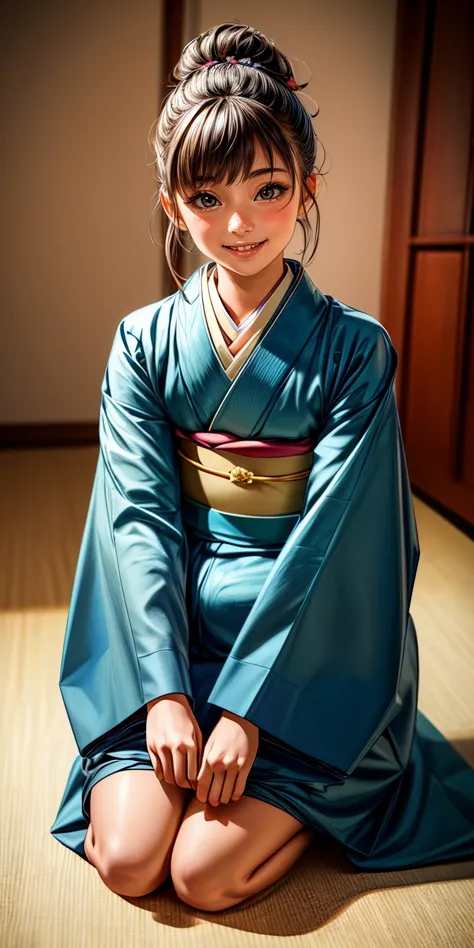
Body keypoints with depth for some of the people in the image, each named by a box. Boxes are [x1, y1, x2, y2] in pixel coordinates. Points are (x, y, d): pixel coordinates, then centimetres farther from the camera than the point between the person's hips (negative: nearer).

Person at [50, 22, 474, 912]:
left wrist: (247, 706, -17)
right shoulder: (144, 342, -1)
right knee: (127, 860, -10)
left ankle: (335, 792, 16)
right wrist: (165, 691, -14)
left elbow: (329, 533, -14)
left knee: (205, 875, -11)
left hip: (302, 646, -2)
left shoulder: (354, 349, -9)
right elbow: (138, 512, -6)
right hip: (174, 631, 3)